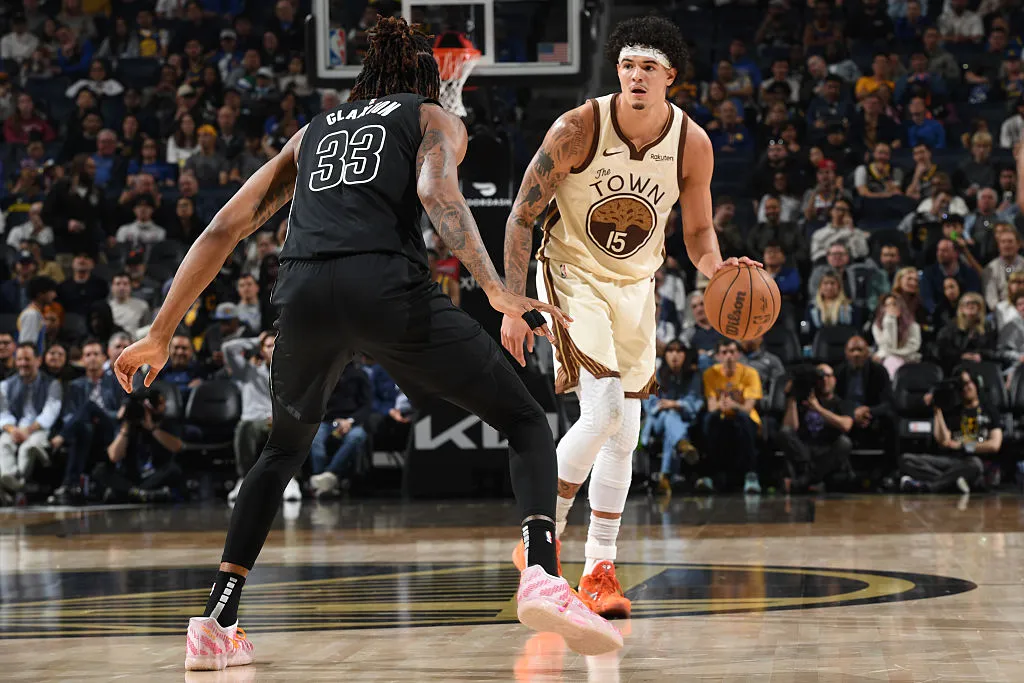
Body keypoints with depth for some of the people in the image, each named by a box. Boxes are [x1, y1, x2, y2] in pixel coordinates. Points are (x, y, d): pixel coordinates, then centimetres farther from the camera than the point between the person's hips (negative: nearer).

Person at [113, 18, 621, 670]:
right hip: (388, 286, -4)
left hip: (304, 292, 4)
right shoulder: (436, 120, 22)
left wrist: (161, 335, 30)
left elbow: (223, 230, 28)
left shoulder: (313, 132, 34)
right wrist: (497, 291, -13)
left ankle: (216, 623, 19)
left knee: (284, 451, 30)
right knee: (528, 423, 9)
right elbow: (435, 190, -2)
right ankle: (542, 578, -17)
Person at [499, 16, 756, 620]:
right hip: (573, 275, -4)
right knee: (603, 411, -21)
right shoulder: (579, 129, -22)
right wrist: (514, 305, -18)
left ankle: (600, 570, 16)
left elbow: (698, 231, 4)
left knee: (624, 433, 5)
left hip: (636, 285, 4)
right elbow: (522, 216, -13)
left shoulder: (693, 144, -12)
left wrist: (717, 270, -19)